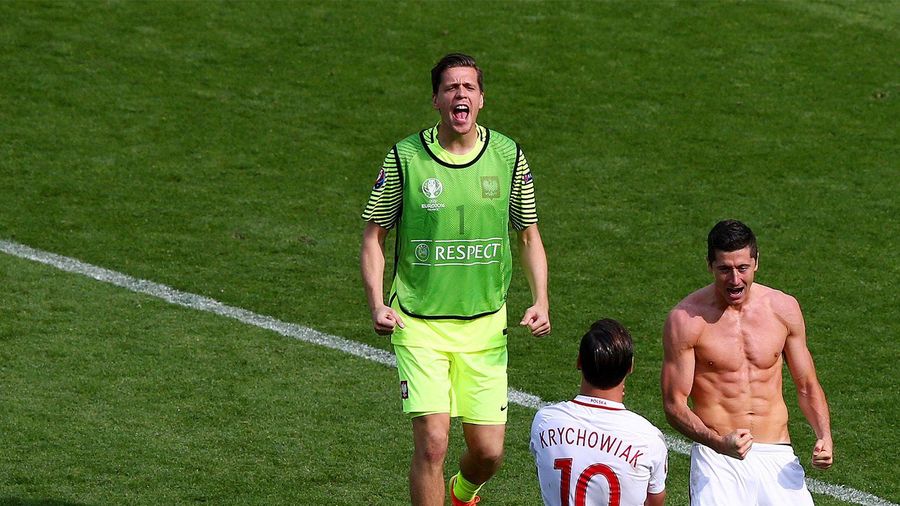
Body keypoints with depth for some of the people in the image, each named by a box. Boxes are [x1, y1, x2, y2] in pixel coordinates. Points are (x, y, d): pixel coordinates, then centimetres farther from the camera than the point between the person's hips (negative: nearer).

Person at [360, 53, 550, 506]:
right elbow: (373, 236, 2)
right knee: (432, 441, -14)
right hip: (419, 323, -2)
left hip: (485, 324, 2)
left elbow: (529, 236, 12)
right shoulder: (404, 158, -6)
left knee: (488, 451, 4)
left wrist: (540, 301, -2)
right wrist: (377, 305, -11)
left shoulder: (508, 156, 1)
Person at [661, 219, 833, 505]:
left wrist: (824, 436, -4)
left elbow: (807, 386, 14)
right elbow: (674, 404, -7)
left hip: (777, 458, 3)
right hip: (717, 459, -3)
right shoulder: (687, 319, -7)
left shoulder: (783, 309, 4)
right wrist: (719, 442, -23)